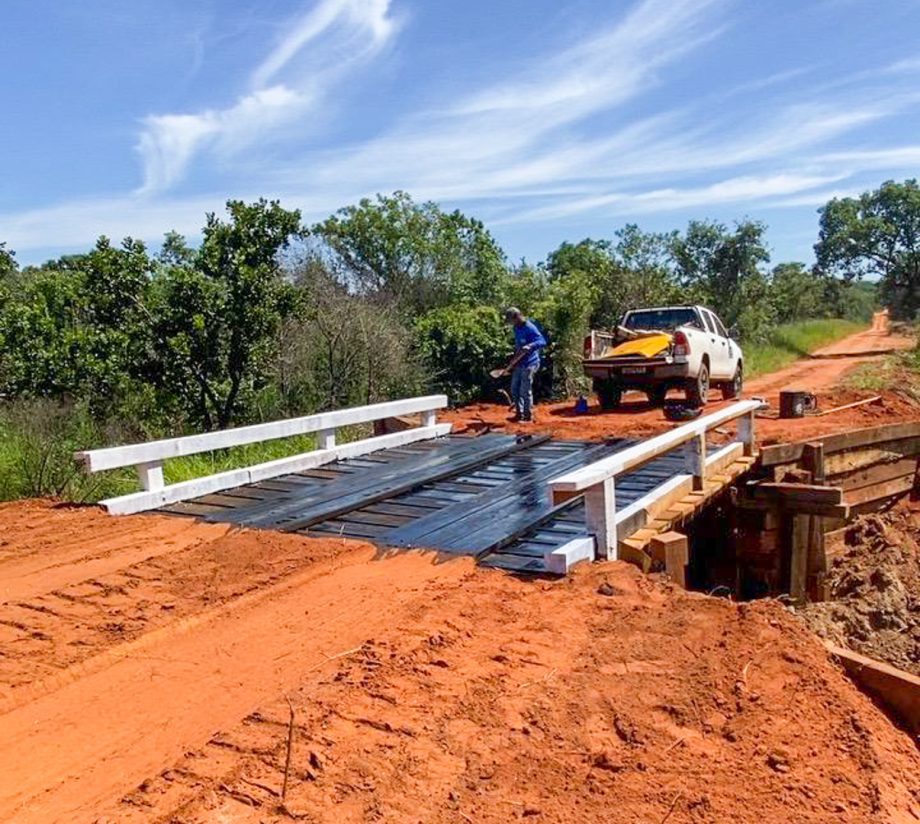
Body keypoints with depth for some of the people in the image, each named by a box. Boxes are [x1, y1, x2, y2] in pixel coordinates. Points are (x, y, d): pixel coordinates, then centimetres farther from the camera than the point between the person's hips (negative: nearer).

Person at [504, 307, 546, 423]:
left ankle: (528, 417, 6)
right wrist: (514, 358, 22)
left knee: (525, 391, -5)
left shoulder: (530, 328, -16)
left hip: (529, 364, -9)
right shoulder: (516, 328, 10)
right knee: (514, 389, 13)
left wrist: (530, 346, -42)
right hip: (519, 364, 9)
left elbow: (542, 341, -26)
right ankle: (519, 413, 26)